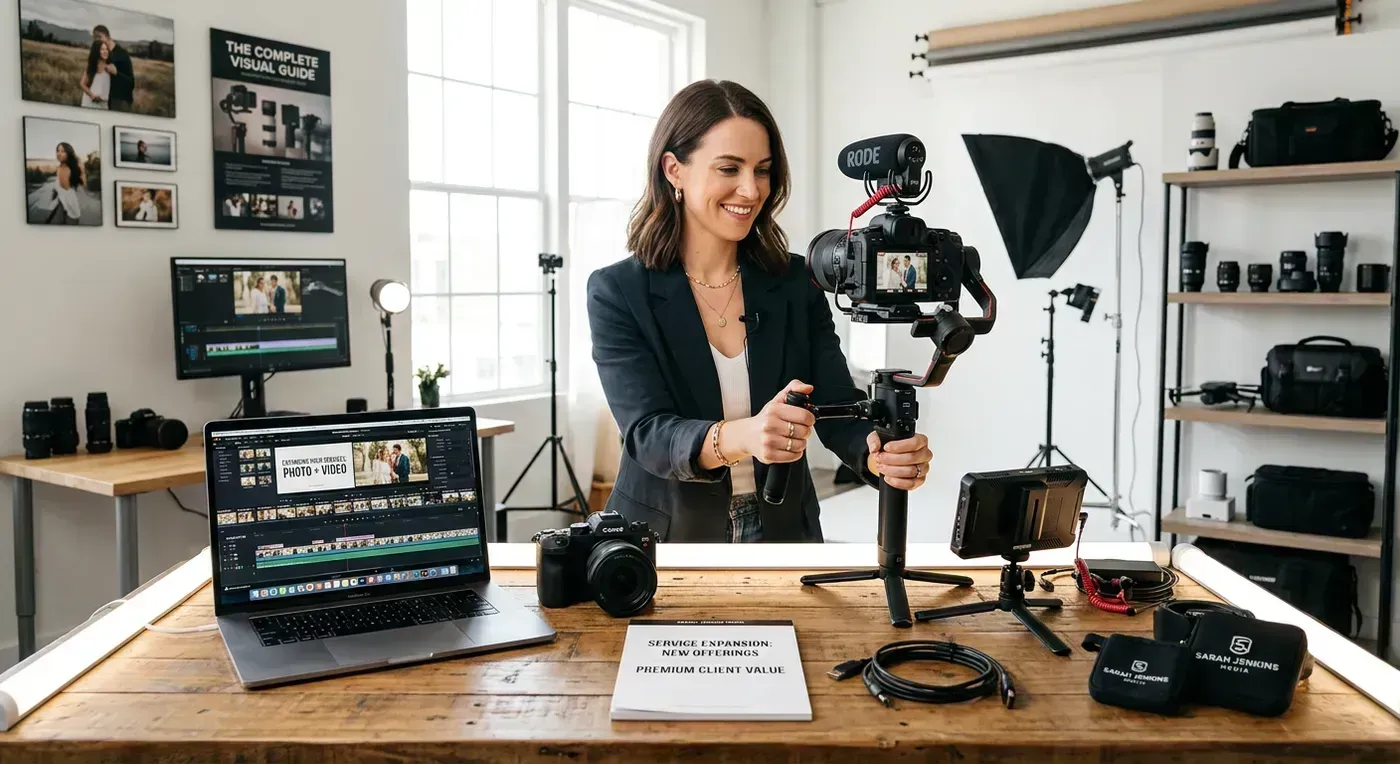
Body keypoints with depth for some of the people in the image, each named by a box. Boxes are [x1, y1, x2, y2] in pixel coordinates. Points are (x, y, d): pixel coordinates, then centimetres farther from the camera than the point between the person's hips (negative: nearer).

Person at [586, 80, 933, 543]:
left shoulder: (797, 284, 2)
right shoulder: (617, 293, -7)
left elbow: (838, 408, -4)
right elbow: (648, 434, -17)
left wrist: (882, 453, -26)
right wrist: (741, 436, -36)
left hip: (782, 537, 3)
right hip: (663, 541, -3)